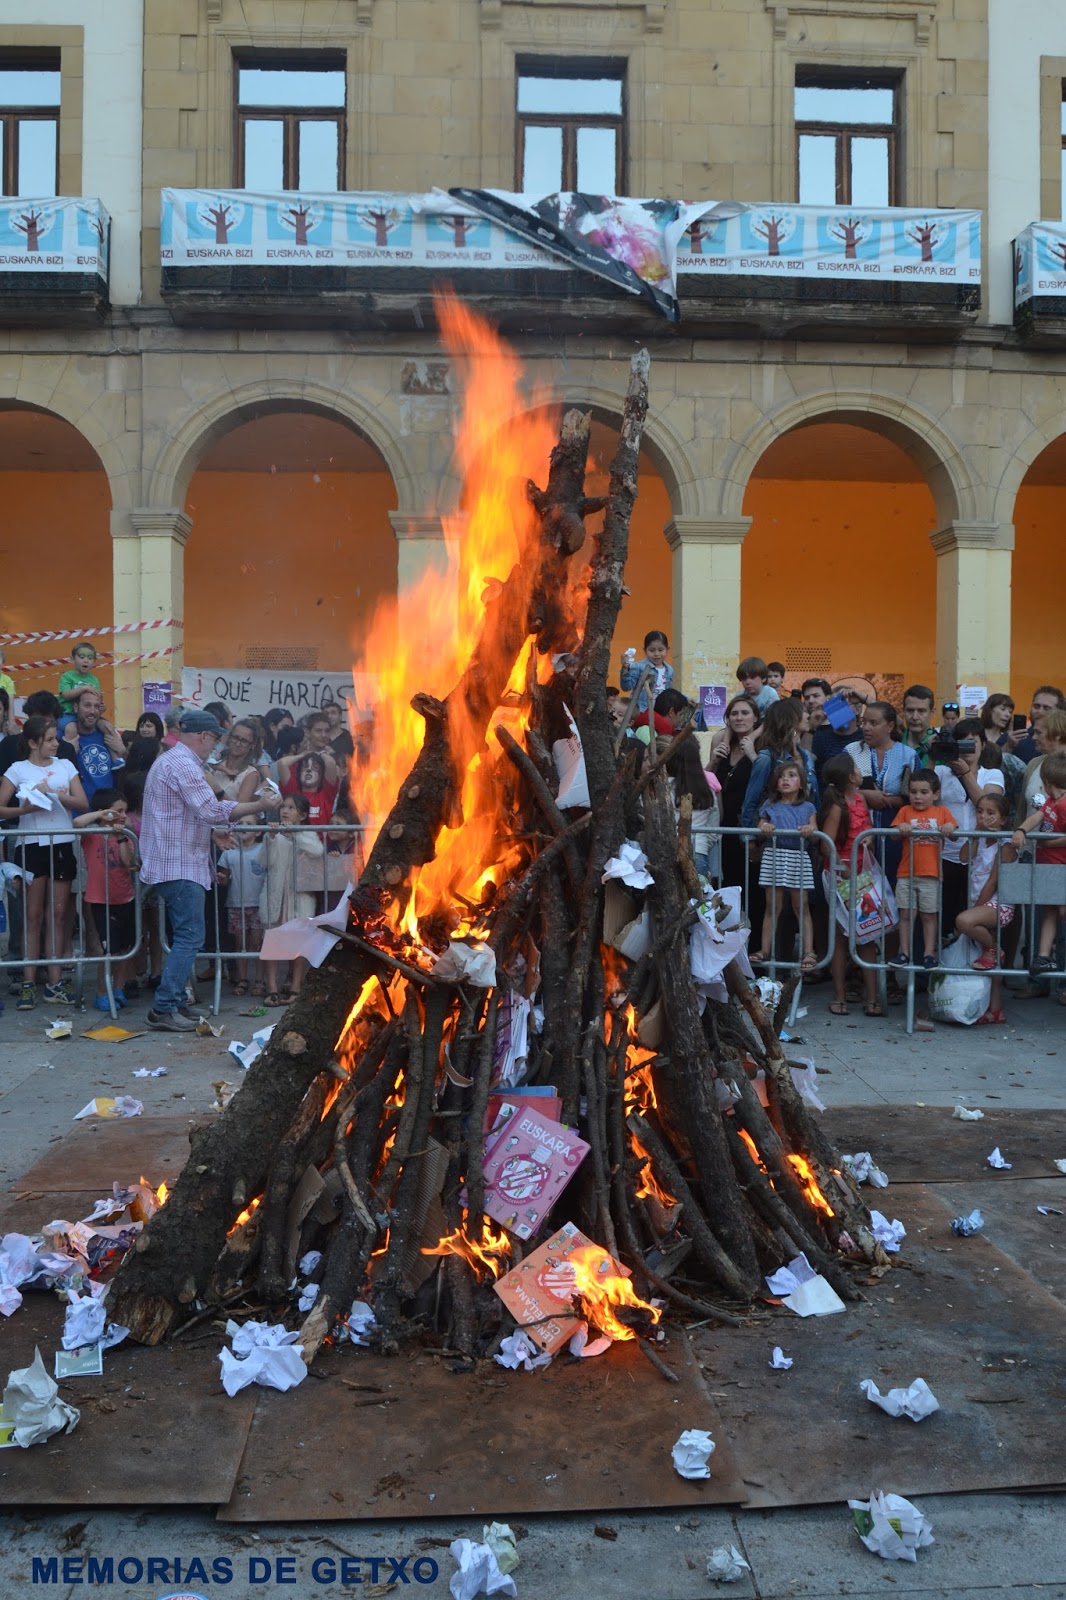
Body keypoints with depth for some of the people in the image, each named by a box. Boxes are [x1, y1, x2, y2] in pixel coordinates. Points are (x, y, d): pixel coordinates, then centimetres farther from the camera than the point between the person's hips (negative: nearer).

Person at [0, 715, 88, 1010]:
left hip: (62, 844, 3)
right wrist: (24, 809, -21)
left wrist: (56, 794, -14)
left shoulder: (65, 765, 8)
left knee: (58, 914, 5)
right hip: (31, 845, -3)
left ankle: (55, 982, 10)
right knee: (34, 915, 0)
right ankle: (29, 983, 5)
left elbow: (83, 804, 2)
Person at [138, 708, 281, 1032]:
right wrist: (259, 806, -15)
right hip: (180, 864, -11)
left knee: (185, 936, 14)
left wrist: (215, 834, 23)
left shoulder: (170, 761, 20)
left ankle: (175, 1001, 18)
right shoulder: (183, 765, -15)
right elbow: (212, 811, -21)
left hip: (174, 862, 11)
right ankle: (164, 1008, -11)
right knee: (189, 936, -11)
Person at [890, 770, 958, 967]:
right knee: (905, 914, 5)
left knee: (929, 915, 6)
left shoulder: (942, 812, 9)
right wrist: (901, 828, -23)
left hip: (931, 874, -1)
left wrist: (950, 828, -21)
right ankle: (904, 952, 13)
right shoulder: (905, 811, 10)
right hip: (906, 874, 1)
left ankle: (929, 953, 13)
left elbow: (954, 836, 1)